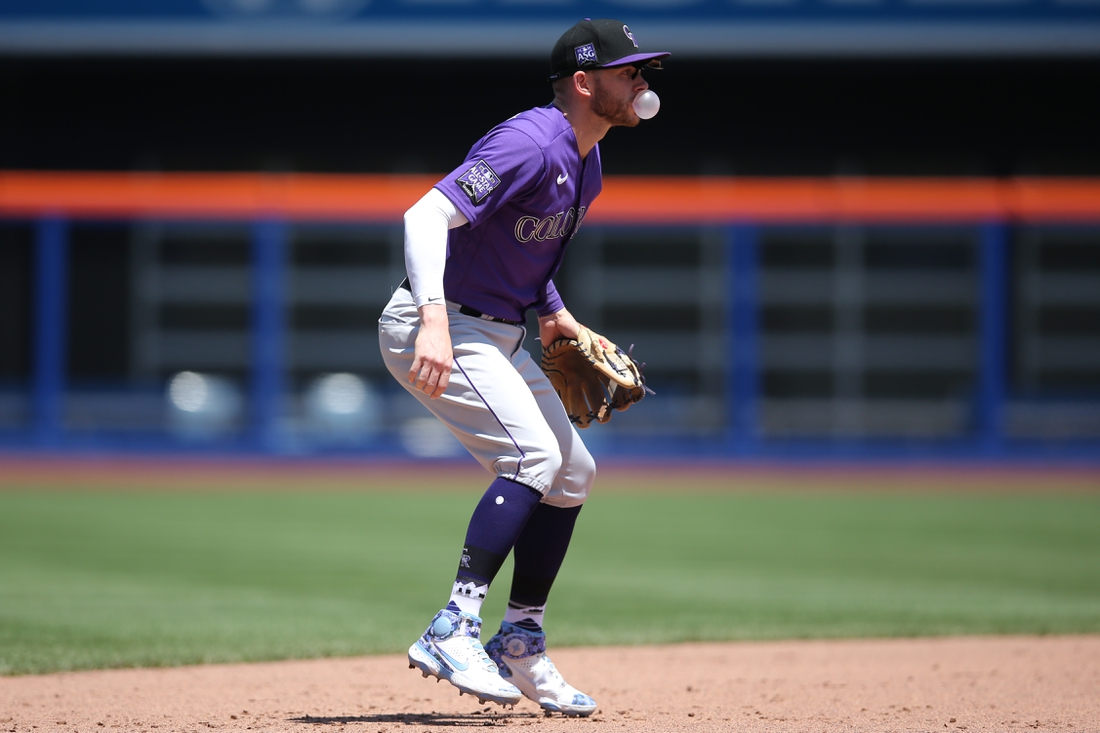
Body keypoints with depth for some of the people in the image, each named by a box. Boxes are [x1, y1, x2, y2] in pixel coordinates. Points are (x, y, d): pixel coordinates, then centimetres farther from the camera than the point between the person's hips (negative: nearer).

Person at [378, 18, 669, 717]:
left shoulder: (586, 168, 11)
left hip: (498, 336, 10)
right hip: (442, 330, -10)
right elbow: (427, 215, -31)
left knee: (574, 472, 10)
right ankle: (453, 632, -26)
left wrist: (554, 315, 12)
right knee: (535, 454, -24)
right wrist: (434, 319, -43)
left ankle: (520, 645, 19)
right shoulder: (531, 144, -21)